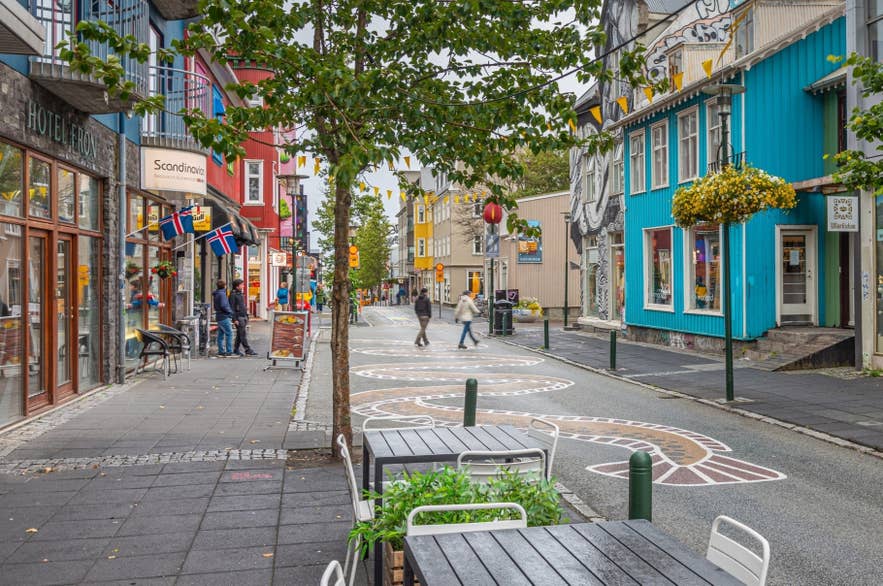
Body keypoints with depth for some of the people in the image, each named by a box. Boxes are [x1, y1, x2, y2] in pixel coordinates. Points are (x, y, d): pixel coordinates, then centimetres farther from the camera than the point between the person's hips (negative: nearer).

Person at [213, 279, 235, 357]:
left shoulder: (215, 294, 15)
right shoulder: (222, 294, -14)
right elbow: (223, 305, -22)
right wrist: (230, 311, -9)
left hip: (219, 317, 10)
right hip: (224, 317, -10)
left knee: (221, 335, 10)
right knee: (229, 334, -8)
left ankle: (221, 351, 12)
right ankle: (229, 352, -10)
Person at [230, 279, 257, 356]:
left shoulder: (241, 294, 17)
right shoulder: (233, 295, -10)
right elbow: (232, 308, -13)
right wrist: (234, 319, -16)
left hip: (244, 316, 9)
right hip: (238, 317, -9)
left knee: (240, 334, 11)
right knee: (243, 334, -8)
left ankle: (236, 349, 17)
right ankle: (248, 350, -7)